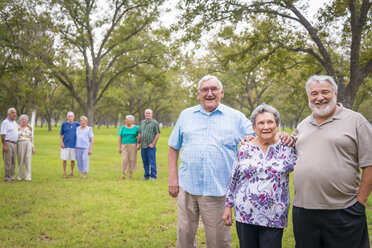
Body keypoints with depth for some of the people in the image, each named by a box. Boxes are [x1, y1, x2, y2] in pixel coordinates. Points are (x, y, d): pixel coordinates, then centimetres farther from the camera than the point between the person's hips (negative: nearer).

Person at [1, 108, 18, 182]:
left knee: (13, 162, 7)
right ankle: (7, 178, -1)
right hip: (8, 143, -7)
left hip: (14, 144, 8)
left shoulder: (15, 123, 16)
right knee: (8, 162, -6)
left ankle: (12, 177, 12)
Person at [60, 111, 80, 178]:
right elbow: (61, 135, 4)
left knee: (73, 160, 5)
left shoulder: (76, 124, 4)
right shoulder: (64, 124, 0)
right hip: (65, 145, -1)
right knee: (64, 159, 2)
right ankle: (64, 173, 17)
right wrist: (61, 143, -8)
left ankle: (72, 173, 19)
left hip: (73, 145, 1)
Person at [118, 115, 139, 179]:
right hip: (125, 145, 1)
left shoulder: (136, 128, 0)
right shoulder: (123, 128, 5)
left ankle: (131, 173, 12)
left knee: (132, 159, 1)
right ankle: (123, 174, -5)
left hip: (133, 145, -1)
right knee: (125, 159, -8)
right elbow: (120, 137, 7)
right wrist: (119, 147, 4)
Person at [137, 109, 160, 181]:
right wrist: (138, 143, 11)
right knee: (145, 162, 10)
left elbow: (157, 134, -7)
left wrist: (153, 143, -11)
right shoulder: (142, 122, 14)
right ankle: (146, 175, 18)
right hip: (143, 146, 5)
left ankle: (153, 176, 3)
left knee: (152, 162, -3)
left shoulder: (154, 123, -3)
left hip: (151, 146, -5)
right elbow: (139, 134, 17)